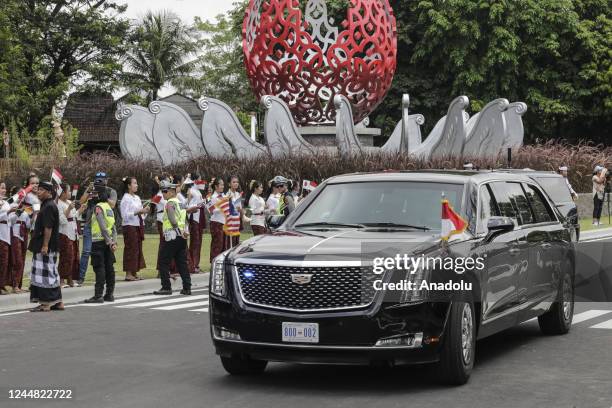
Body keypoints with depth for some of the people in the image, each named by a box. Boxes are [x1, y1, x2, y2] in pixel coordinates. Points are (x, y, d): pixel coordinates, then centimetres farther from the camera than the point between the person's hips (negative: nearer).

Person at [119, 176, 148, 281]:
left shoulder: (137, 198, 15)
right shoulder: (126, 198, -9)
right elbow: (125, 215, -15)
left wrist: (145, 211, 0)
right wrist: (138, 212, -20)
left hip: (138, 225, 8)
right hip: (129, 226, -8)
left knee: (138, 249, 8)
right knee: (131, 249, -7)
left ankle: (134, 273, 13)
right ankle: (128, 274, -4)